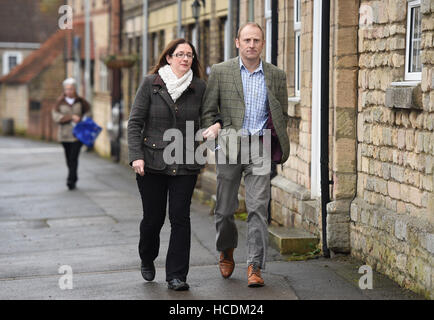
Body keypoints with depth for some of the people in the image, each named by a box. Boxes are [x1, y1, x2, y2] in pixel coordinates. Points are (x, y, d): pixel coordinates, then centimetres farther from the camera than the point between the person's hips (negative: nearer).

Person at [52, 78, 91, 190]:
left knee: (74, 157, -12)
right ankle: (74, 179, 23)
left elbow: (87, 110, 19)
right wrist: (71, 117, -19)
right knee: (69, 158, 8)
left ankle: (71, 180, -14)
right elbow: (56, 116, -12)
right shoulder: (60, 102, 0)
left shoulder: (80, 101, 2)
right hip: (65, 133, 2)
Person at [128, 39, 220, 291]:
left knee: (180, 218, -3)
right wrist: (136, 156, -10)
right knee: (153, 218, 5)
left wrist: (215, 125, -7)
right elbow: (135, 122, -1)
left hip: (185, 165, 1)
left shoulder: (199, 87, 5)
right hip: (152, 163, -1)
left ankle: (177, 275, 5)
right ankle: (147, 259, 35)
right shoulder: (151, 84, 0)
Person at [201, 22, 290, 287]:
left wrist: (275, 142, 6)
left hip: (260, 147, 0)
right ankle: (227, 250, 36)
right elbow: (208, 109, 7)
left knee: (258, 208, -9)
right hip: (229, 146, 0)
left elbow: (282, 114, 15)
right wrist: (215, 136, -4)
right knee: (225, 207, 9)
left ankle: (255, 267, -5)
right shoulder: (221, 72, 3)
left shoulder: (276, 75, 7)